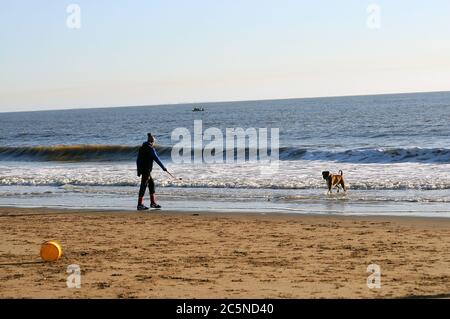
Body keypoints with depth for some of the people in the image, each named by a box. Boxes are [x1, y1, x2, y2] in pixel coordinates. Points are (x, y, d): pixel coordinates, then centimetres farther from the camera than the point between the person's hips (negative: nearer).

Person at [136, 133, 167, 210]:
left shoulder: (142, 148, 15)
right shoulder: (150, 148, -11)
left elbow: (138, 160, 17)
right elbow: (156, 158, -12)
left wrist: (139, 170, 20)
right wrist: (163, 167, -5)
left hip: (141, 169, 9)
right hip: (146, 170, -9)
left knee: (151, 184, 15)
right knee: (144, 186, -7)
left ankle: (153, 203, 17)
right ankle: (140, 204, -7)